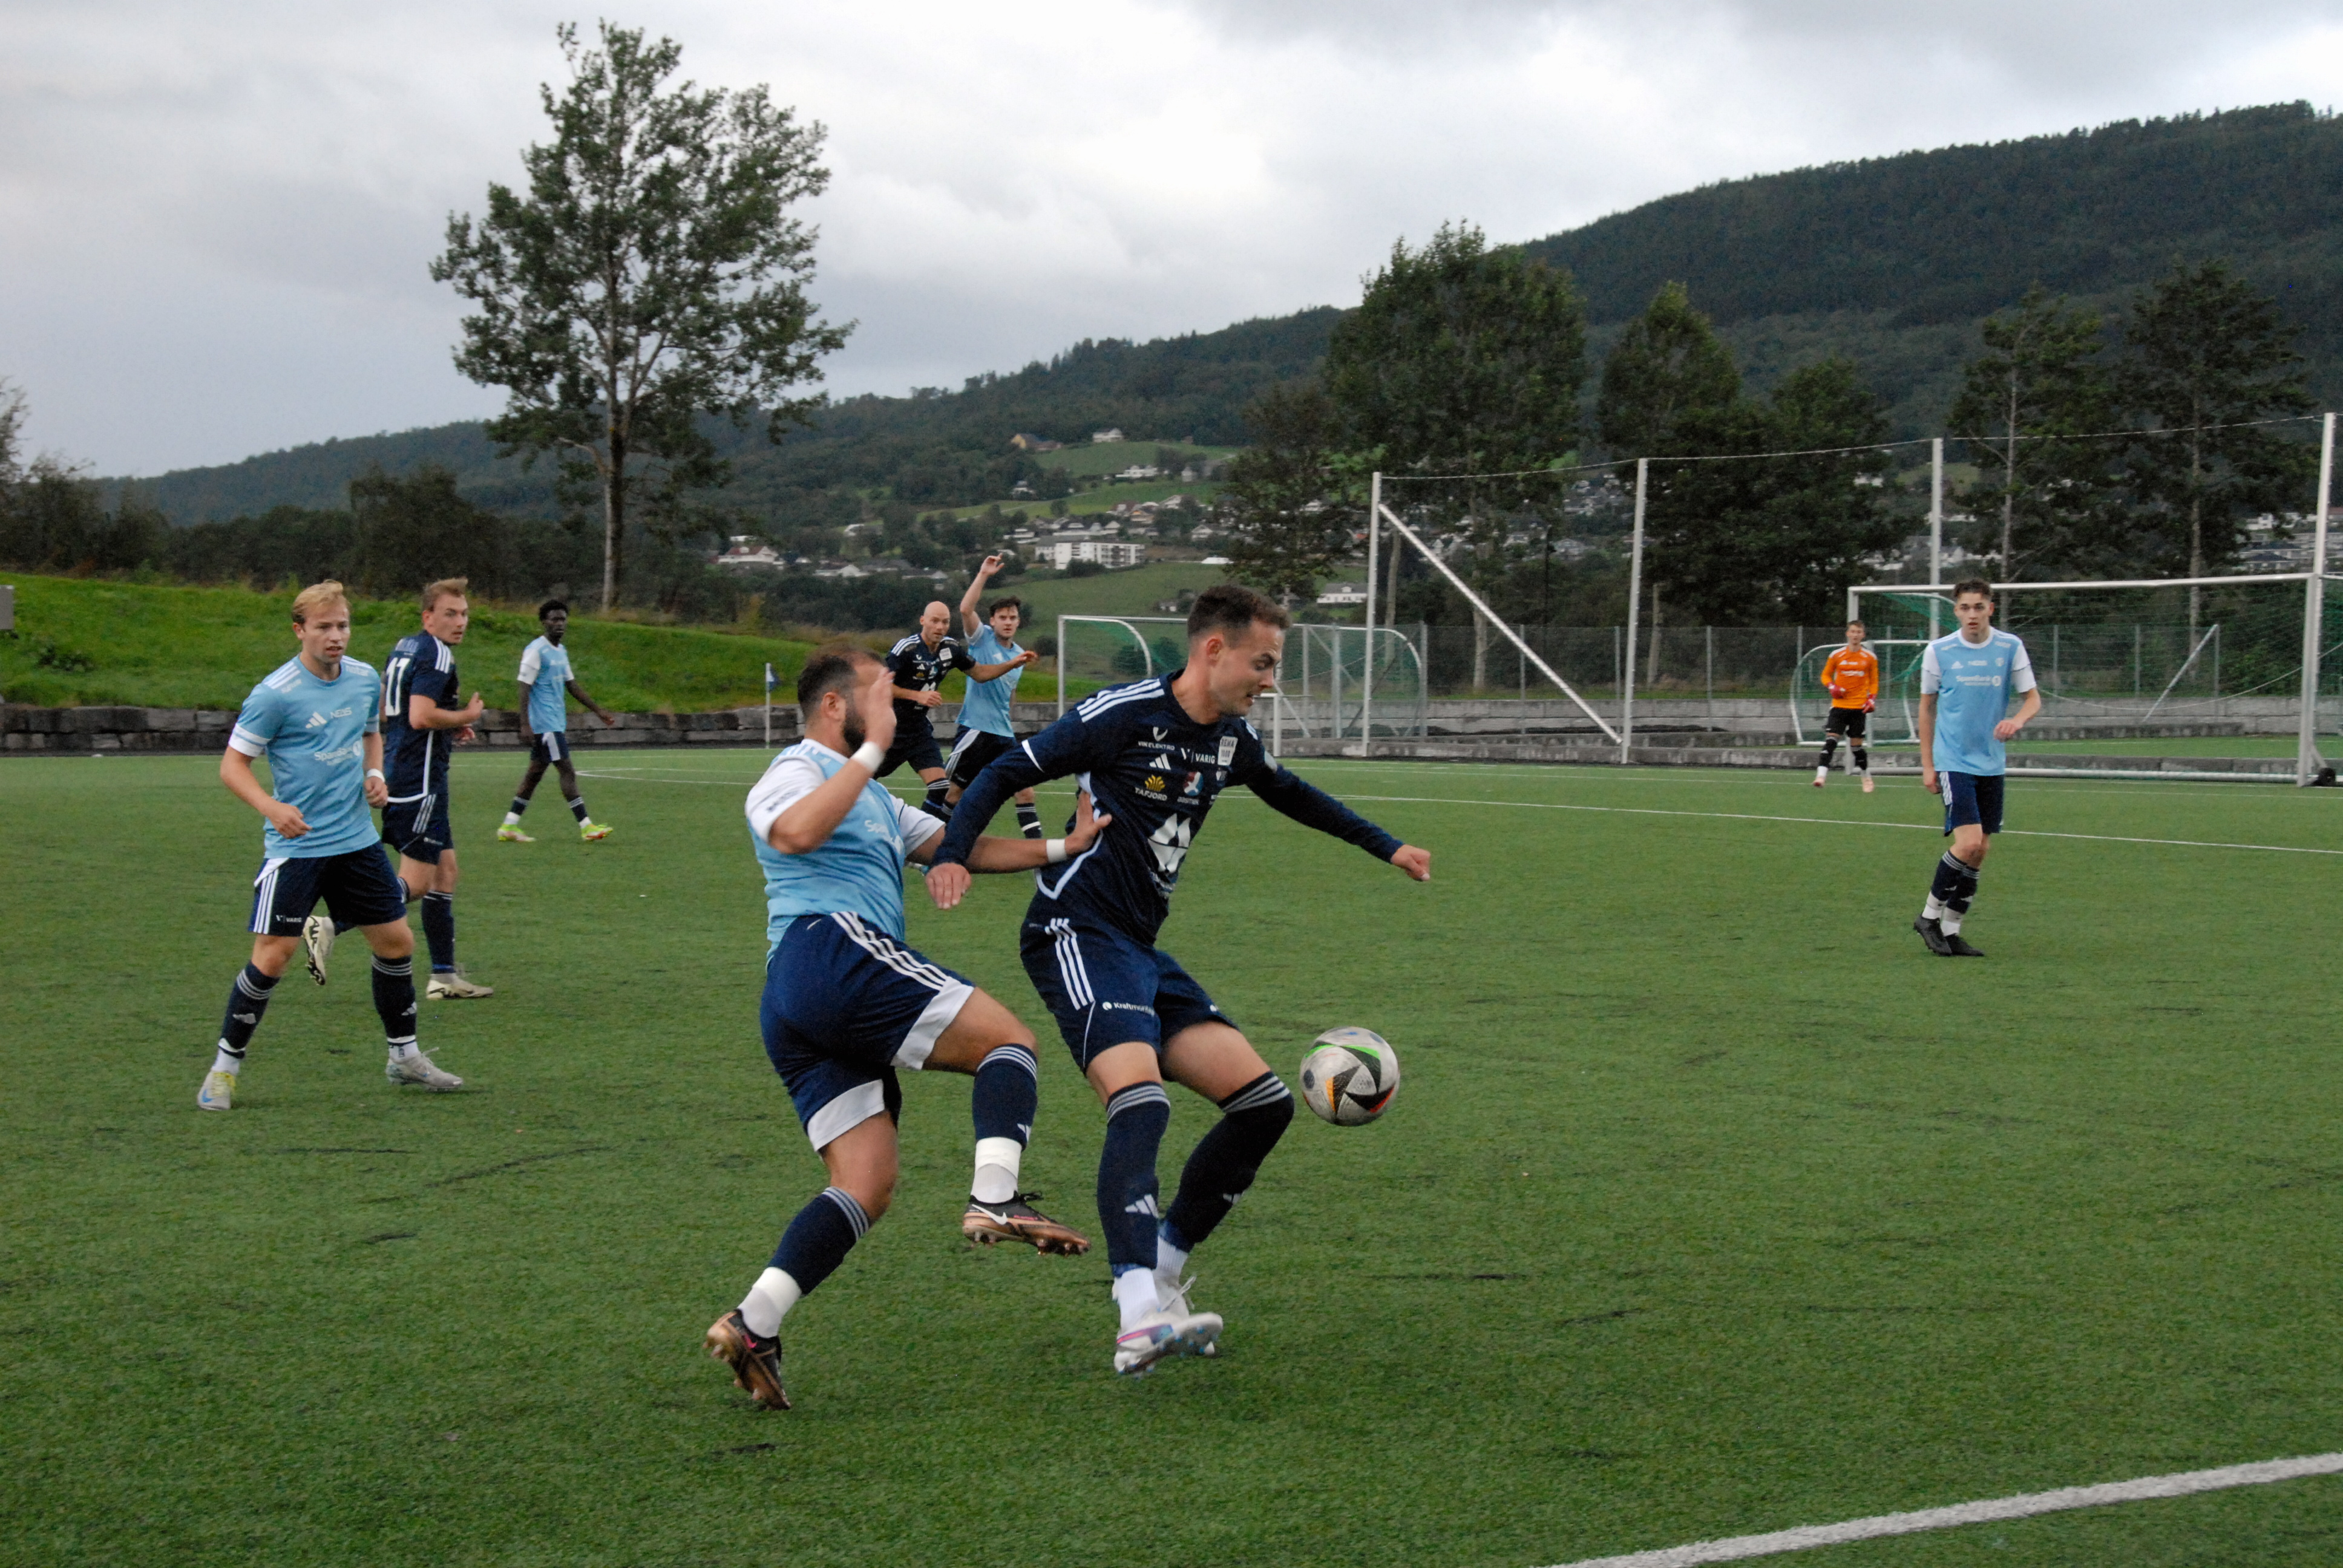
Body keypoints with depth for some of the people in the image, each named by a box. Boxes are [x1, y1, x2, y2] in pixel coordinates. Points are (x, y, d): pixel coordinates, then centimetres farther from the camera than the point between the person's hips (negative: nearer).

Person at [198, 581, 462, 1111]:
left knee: (396, 941, 9)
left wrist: (375, 774, 3)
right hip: (295, 846, -6)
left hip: (357, 839, 6)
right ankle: (224, 1068, 3)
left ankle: (405, 1056, 27)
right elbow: (233, 764, -11)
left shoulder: (366, 679, 4)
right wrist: (271, 807, -27)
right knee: (273, 955, -11)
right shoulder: (275, 694, -15)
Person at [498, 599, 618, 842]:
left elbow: (571, 685, 23)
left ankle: (509, 827, 13)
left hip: (556, 723, 9)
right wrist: (525, 724, -21)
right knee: (568, 770, -9)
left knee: (536, 772, 10)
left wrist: (599, 710, 23)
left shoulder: (561, 651, 16)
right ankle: (586, 827, -8)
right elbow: (525, 687, -15)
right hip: (544, 724, -9)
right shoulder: (535, 651, -12)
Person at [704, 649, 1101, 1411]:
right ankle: (994, 1200, -25)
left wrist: (1061, 849, 20)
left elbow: (959, 848, 31)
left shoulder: (874, 801, 35)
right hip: (831, 949, -10)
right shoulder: (795, 774, 5)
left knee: (867, 1186, 0)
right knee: (1010, 1040, -7)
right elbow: (796, 834, -19)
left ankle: (753, 1325, -11)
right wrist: (872, 750, -15)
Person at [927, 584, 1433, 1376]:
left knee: (1265, 1102, 3)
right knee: (1141, 1101, -30)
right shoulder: (1124, 714, -12)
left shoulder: (1232, 739, 12)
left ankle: (1163, 1268, 12)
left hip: (1142, 952, 9)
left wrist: (1385, 847, 37)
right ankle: (1139, 1317, -41)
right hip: (1078, 935, -9)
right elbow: (1004, 775, -11)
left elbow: (1288, 792, 34)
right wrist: (952, 856, -26)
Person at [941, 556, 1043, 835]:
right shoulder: (982, 638, -4)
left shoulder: (1019, 654, 13)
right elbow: (966, 609, -23)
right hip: (975, 729, -6)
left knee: (1025, 791, -1)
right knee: (955, 791, 1)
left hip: (1004, 733, 6)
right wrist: (983, 574, -27)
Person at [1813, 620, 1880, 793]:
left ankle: (1866, 777, 23)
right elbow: (1826, 675, 12)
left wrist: (1872, 699, -3)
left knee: (1857, 743, 4)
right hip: (1839, 705, 0)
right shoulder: (1836, 656, 1)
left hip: (1859, 707, 0)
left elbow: (1874, 681, 11)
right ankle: (1822, 774, -20)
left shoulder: (1870, 658, 3)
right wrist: (1832, 687, -8)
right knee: (1831, 739, -15)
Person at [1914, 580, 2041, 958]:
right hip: (1953, 762, -3)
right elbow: (1927, 706, 7)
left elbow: (2033, 697, 6)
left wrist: (2017, 719, -18)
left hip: (1991, 764, 3)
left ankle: (1950, 930, 15)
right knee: (1969, 843, -17)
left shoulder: (2010, 648, 2)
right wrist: (1927, 765, 4)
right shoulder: (1939, 651, -2)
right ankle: (1929, 916, 1)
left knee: (1979, 852, 4)